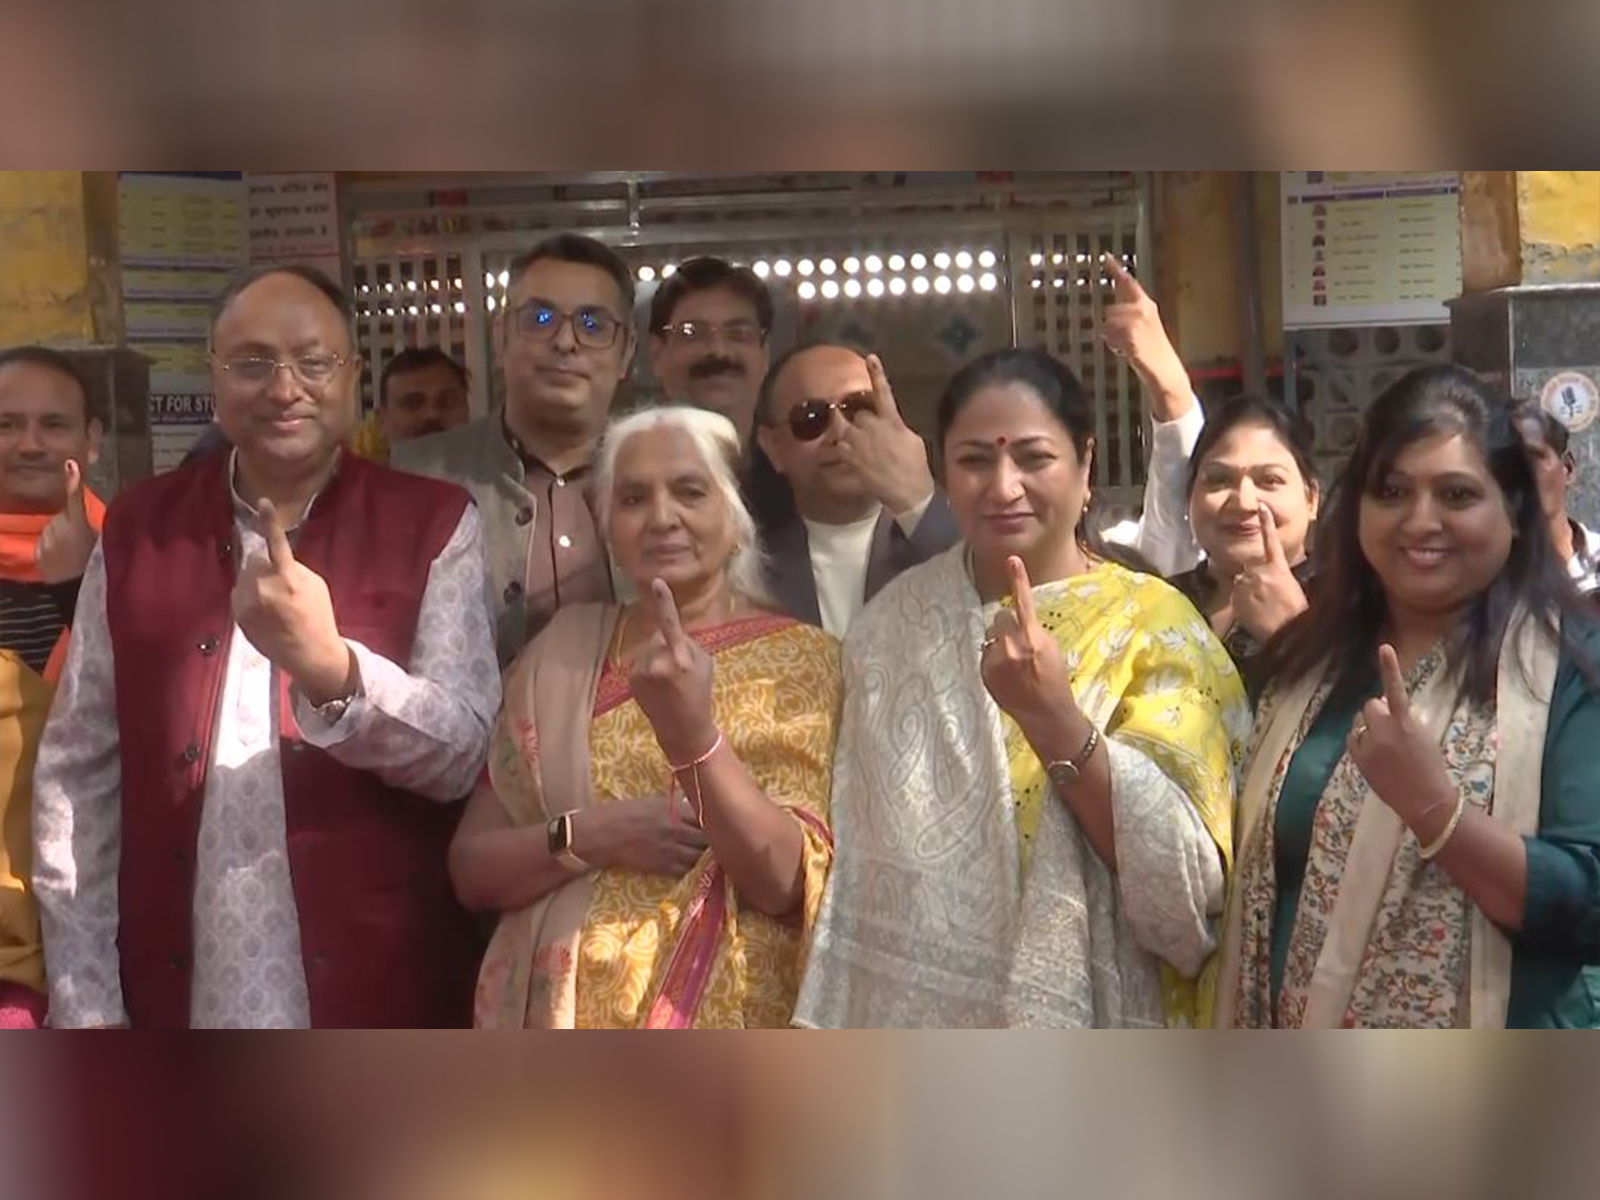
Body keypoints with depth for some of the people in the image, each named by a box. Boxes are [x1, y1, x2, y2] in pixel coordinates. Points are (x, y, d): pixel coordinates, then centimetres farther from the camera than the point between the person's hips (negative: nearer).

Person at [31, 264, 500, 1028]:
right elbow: (79, 770, 5)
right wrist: (84, 1001, -1)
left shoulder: (434, 527, -1)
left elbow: (463, 752, -9)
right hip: (175, 1002, 2)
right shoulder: (137, 530, 5)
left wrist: (330, 667, -26)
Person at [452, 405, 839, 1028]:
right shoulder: (559, 655, 3)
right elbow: (472, 870, 2)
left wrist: (693, 731, -28)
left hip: (719, 1033, -2)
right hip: (556, 1023, 3)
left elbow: (783, 883, -15)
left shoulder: (802, 661, -5)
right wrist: (587, 835, -16)